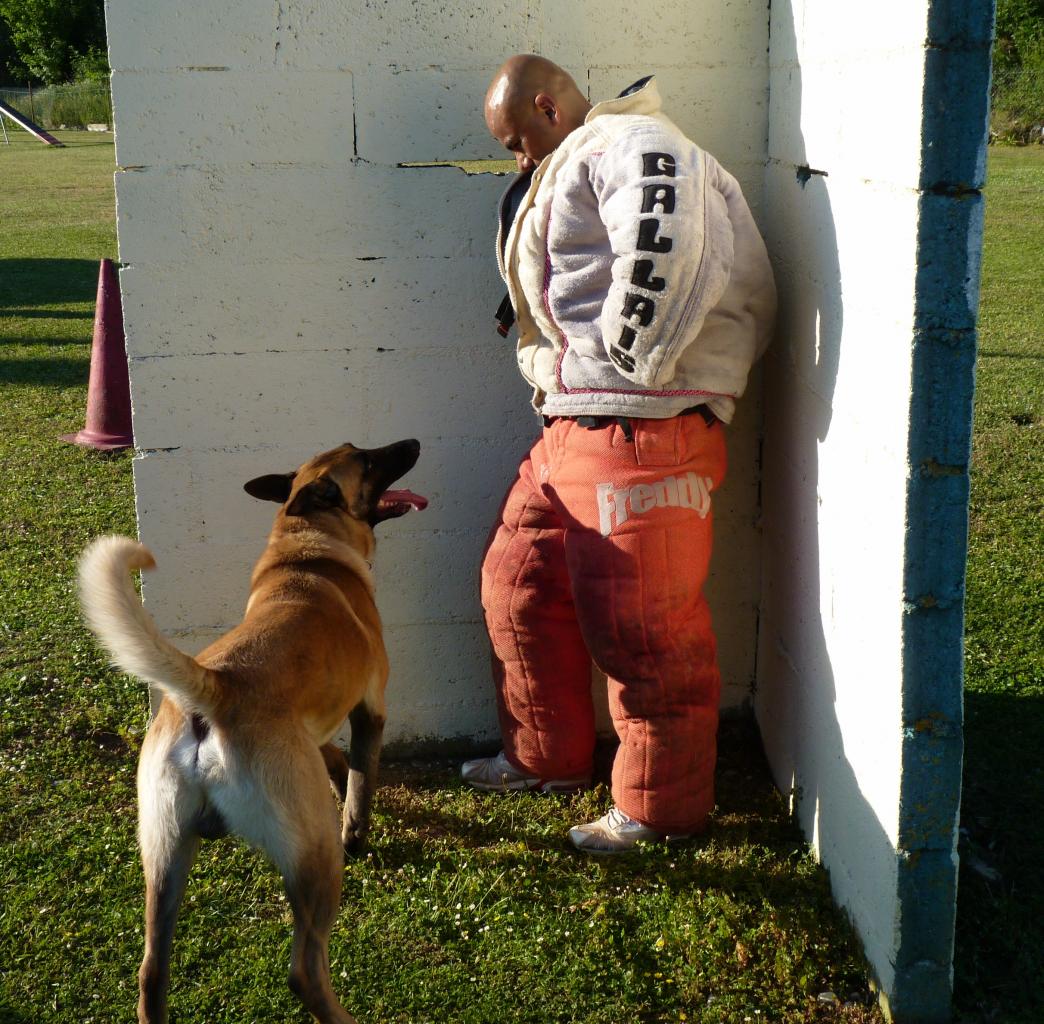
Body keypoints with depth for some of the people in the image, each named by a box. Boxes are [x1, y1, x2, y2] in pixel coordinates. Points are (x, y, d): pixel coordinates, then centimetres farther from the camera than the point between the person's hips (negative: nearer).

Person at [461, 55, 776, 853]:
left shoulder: (623, 144, -9)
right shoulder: (562, 175, 26)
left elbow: (664, 232, -30)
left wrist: (630, 354, -24)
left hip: (642, 423, -11)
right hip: (574, 426, 11)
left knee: (640, 623, -4)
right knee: (520, 583, 17)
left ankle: (662, 807, 11)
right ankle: (548, 757, 34)